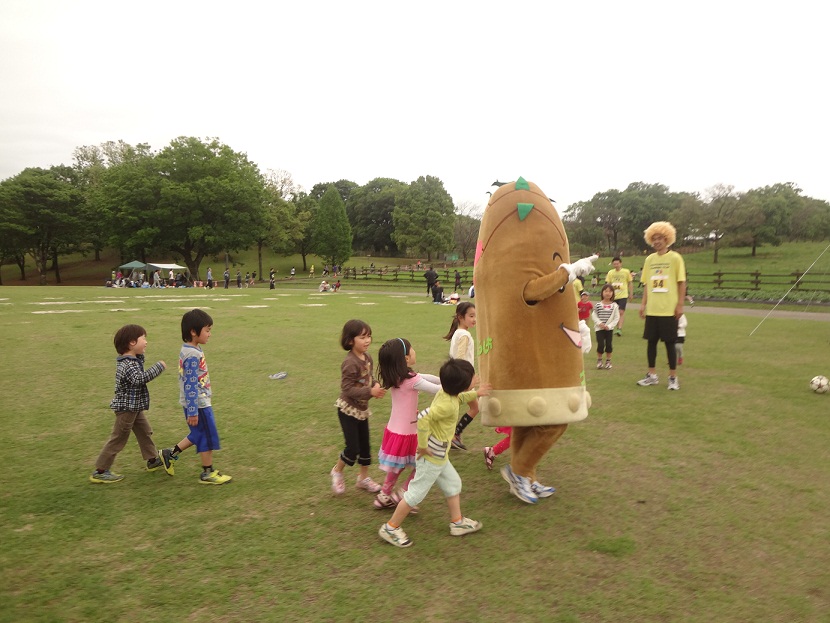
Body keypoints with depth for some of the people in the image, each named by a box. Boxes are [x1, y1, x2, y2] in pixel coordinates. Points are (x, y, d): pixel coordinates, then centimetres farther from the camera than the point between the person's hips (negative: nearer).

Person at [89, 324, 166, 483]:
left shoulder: (132, 359, 3)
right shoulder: (128, 365, -27)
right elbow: (140, 378, -40)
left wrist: (139, 353, 5)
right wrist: (158, 367, -33)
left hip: (134, 406, 10)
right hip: (127, 408, -10)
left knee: (145, 432, 20)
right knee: (118, 439, 1)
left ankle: (153, 460, 33)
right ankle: (99, 472, 11)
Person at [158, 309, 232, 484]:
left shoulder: (190, 350, 7)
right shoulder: (193, 355, -23)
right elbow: (190, 385, -23)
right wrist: (193, 411, -21)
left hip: (200, 401, 10)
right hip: (198, 404, -10)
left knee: (198, 435, 21)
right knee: (208, 436, 3)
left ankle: (169, 454, 30)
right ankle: (208, 473, 16)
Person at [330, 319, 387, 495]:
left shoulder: (367, 357, 0)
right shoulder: (350, 363, -25)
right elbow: (347, 389, -26)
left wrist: (376, 385, -10)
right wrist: (370, 392, -31)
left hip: (362, 408, 8)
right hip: (348, 409, -8)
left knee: (365, 445, 15)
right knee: (353, 448, -5)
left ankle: (363, 478, 33)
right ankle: (337, 471, 22)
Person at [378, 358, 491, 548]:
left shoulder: (446, 393, 0)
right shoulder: (448, 405, -28)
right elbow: (422, 418, -37)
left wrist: (476, 393, 22)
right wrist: (423, 445, -27)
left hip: (439, 456, 10)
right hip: (432, 456, -10)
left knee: (453, 484, 21)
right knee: (416, 493, 2)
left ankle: (457, 522, 36)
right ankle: (390, 528, 15)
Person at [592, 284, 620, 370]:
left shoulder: (614, 305, -5)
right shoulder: (598, 305, -5)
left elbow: (616, 318, -4)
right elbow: (594, 315, -1)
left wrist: (609, 326, -13)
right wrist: (599, 323, -14)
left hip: (609, 328, 1)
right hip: (599, 328, -1)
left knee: (609, 345, 5)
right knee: (600, 344, -5)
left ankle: (608, 361, 20)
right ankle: (599, 360, 15)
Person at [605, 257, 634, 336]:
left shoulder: (626, 271, -1)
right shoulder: (610, 272, 4)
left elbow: (630, 283, 7)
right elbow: (608, 284, 11)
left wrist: (631, 294, 7)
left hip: (623, 295, -3)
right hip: (613, 296, 3)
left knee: (621, 312, -15)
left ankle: (619, 329, -17)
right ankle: (618, 328, 25)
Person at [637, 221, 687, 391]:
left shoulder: (675, 258, -3)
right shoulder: (649, 259, 9)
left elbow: (681, 283, -4)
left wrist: (680, 305, -9)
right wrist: (643, 304, 7)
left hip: (669, 309, -4)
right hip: (652, 309, 4)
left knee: (669, 342, 2)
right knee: (651, 341, 8)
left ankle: (673, 377, 13)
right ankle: (652, 375, 20)